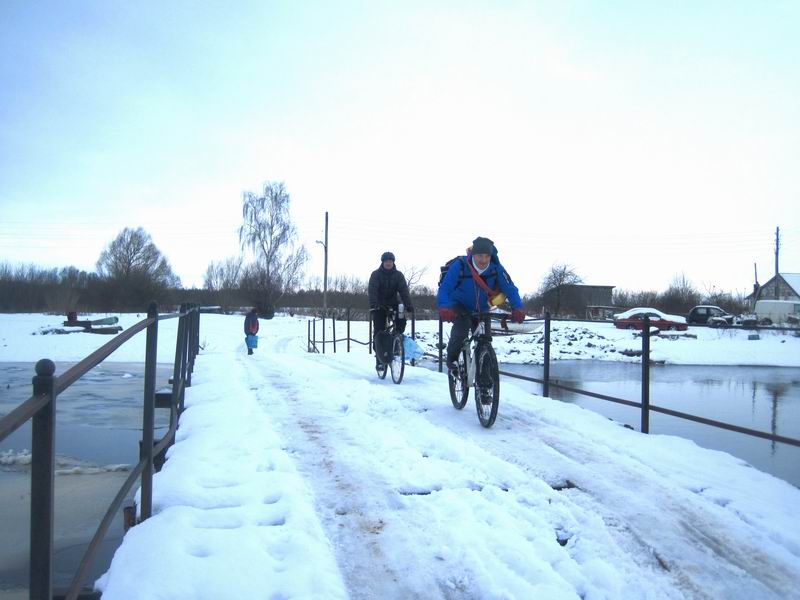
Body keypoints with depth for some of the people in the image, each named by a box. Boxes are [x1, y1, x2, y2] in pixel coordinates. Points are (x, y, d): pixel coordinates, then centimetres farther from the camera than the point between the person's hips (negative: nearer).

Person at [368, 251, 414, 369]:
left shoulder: (398, 275, -1)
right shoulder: (376, 274, -8)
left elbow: (404, 290, -12)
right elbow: (372, 290, -20)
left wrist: (408, 305, -28)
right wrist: (373, 306, -37)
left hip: (393, 304, 2)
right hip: (379, 306, -2)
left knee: (401, 322, -25)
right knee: (379, 331, -5)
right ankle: (379, 359, 4)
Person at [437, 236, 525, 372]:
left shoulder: (496, 268, -22)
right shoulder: (460, 265, -29)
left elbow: (510, 288, -21)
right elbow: (444, 289, -32)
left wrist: (517, 308, -38)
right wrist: (444, 308, -50)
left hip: (481, 310, 3)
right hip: (460, 306, -3)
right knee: (461, 329, -29)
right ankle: (452, 359, -4)